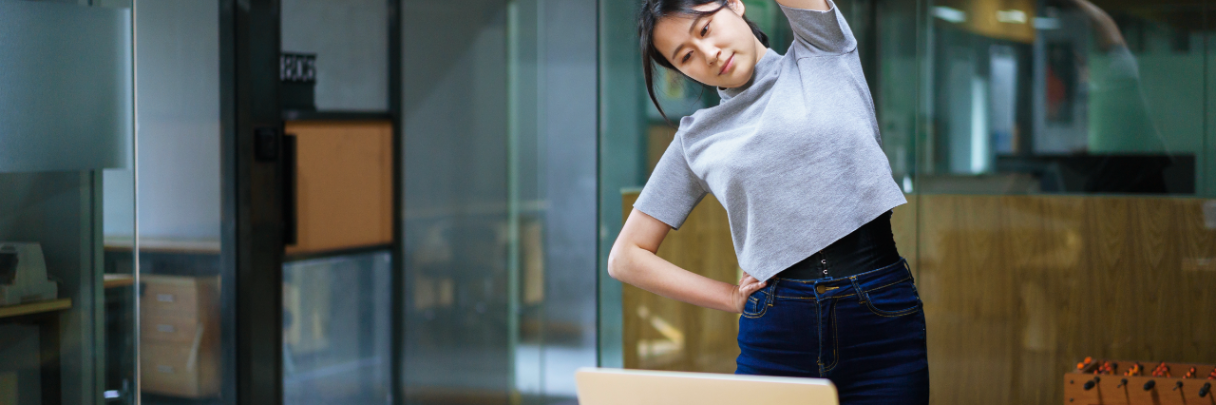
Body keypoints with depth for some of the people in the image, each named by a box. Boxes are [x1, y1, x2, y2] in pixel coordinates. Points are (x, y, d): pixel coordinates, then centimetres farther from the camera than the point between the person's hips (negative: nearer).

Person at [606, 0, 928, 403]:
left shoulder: (822, 53, 8)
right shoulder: (696, 139, 10)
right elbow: (626, 258, 11)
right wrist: (734, 299, 5)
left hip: (882, 319, -1)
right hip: (777, 335, 2)